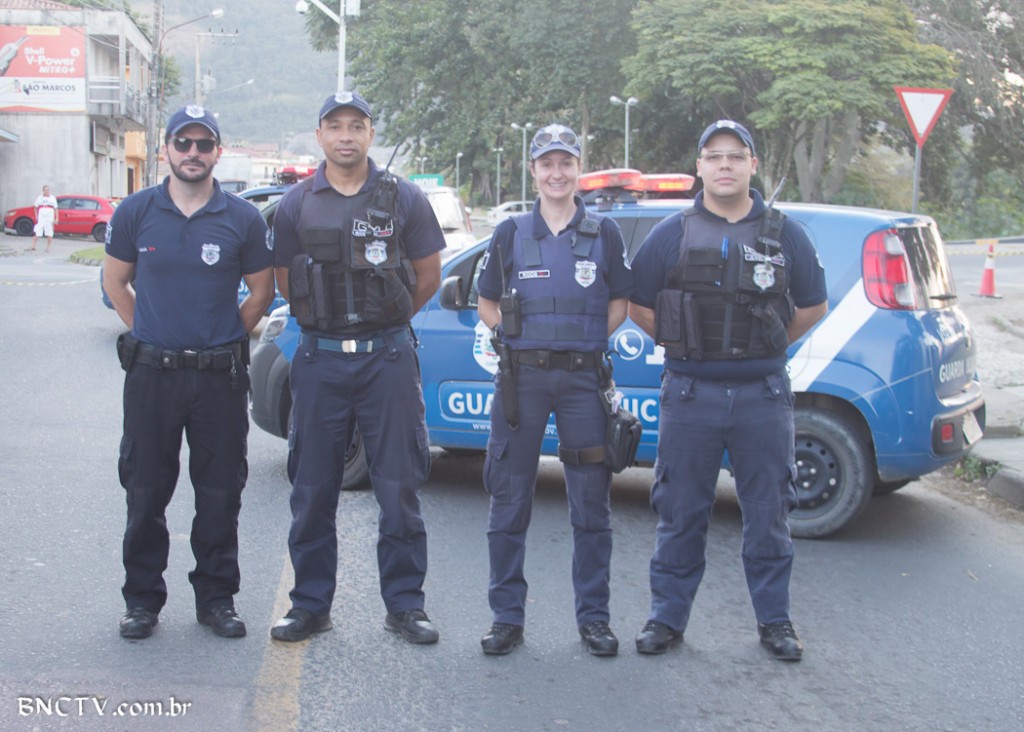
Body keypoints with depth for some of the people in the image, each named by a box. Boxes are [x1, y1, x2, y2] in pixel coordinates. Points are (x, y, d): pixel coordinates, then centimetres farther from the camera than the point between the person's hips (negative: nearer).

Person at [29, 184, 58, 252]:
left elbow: (55, 209, 6)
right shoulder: (39, 198, 13)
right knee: (36, 232, -8)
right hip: (40, 219, 1)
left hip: (49, 219, -1)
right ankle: (33, 246, -7)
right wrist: (36, 216, 3)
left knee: (49, 234, -1)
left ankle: (48, 248, 8)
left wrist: (56, 218, -2)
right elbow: (36, 208, 16)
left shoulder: (53, 198, 9)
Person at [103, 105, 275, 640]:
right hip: (151, 374, 1)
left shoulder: (242, 218, 1)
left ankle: (216, 598, 19)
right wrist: (146, 334, 8)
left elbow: (262, 291, 9)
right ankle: (142, 600, 19)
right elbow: (115, 281, 13)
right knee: (145, 492, 7)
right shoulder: (136, 212, 2)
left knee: (220, 494, 6)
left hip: (220, 375, 0)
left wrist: (226, 341, 6)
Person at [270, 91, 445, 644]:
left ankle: (405, 604, 13)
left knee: (399, 487, 2)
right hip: (319, 361, 1)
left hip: (388, 359, -1)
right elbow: (285, 282, 15)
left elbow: (428, 277, 10)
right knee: (312, 490, 7)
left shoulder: (403, 199, 2)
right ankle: (310, 604, 19)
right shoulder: (297, 204, 5)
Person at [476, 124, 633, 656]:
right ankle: (507, 617, 14)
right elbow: (486, 304, 11)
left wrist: (585, 338, -2)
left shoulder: (604, 233, 7)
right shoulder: (511, 233, 8)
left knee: (591, 504, 3)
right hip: (521, 376, 1)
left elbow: (619, 305, 10)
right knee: (509, 502, 4)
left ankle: (593, 617, 15)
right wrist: (522, 334, -1)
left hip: (583, 377, 0)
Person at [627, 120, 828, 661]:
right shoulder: (671, 234, 3)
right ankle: (668, 616, 18)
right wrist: (686, 347, 7)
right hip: (690, 394, -1)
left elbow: (813, 306, 16)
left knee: (767, 513, 8)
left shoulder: (784, 234, 6)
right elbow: (638, 306, 9)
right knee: (680, 514, 6)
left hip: (763, 395, 1)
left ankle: (774, 620, 21)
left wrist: (761, 347, 12)